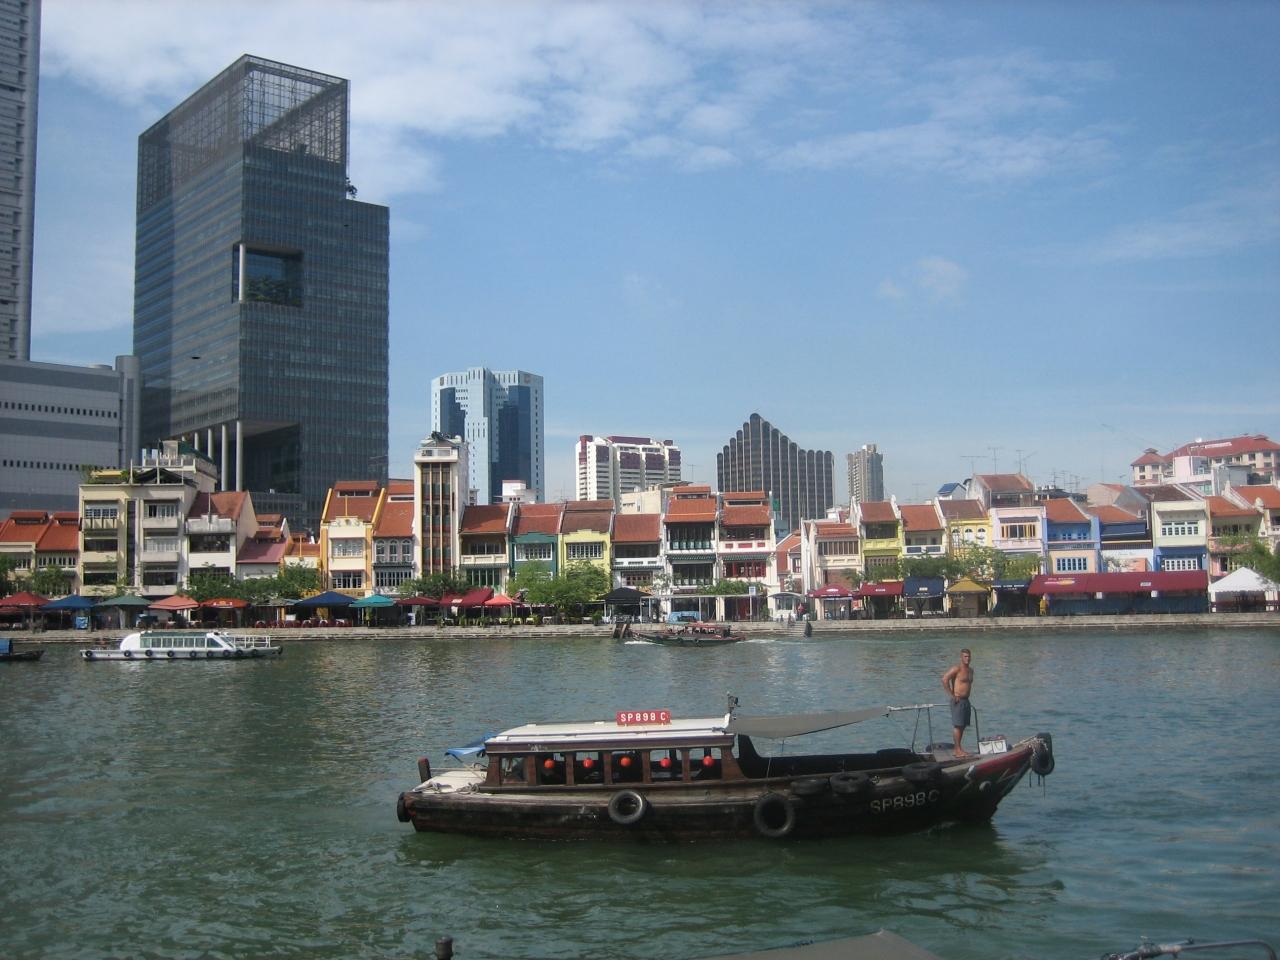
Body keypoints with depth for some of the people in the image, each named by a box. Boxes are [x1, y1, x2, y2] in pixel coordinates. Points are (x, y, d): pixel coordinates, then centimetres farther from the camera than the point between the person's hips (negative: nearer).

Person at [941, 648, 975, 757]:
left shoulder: (971, 670, 14)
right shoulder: (957, 668, -12)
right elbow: (944, 679, -21)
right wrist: (952, 695, -18)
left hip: (966, 700, 8)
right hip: (958, 701, -8)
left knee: (963, 726, 11)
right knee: (958, 726, -7)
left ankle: (959, 748, 18)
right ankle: (958, 751, -6)